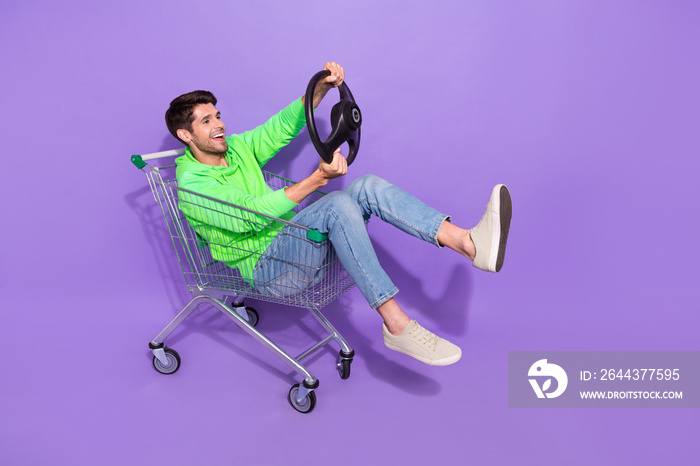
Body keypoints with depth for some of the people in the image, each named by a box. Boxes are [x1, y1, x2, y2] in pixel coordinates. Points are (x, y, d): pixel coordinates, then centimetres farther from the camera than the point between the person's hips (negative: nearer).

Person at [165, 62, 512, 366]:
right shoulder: (192, 183, -9)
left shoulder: (237, 147, 14)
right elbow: (251, 213, -24)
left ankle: (470, 243, -29)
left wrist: (321, 88, -6)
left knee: (367, 186, -15)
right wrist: (318, 178, -33)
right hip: (265, 269, -7)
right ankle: (398, 326, -37)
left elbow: (283, 126, 12)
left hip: (293, 246, 7)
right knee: (338, 203, -33)